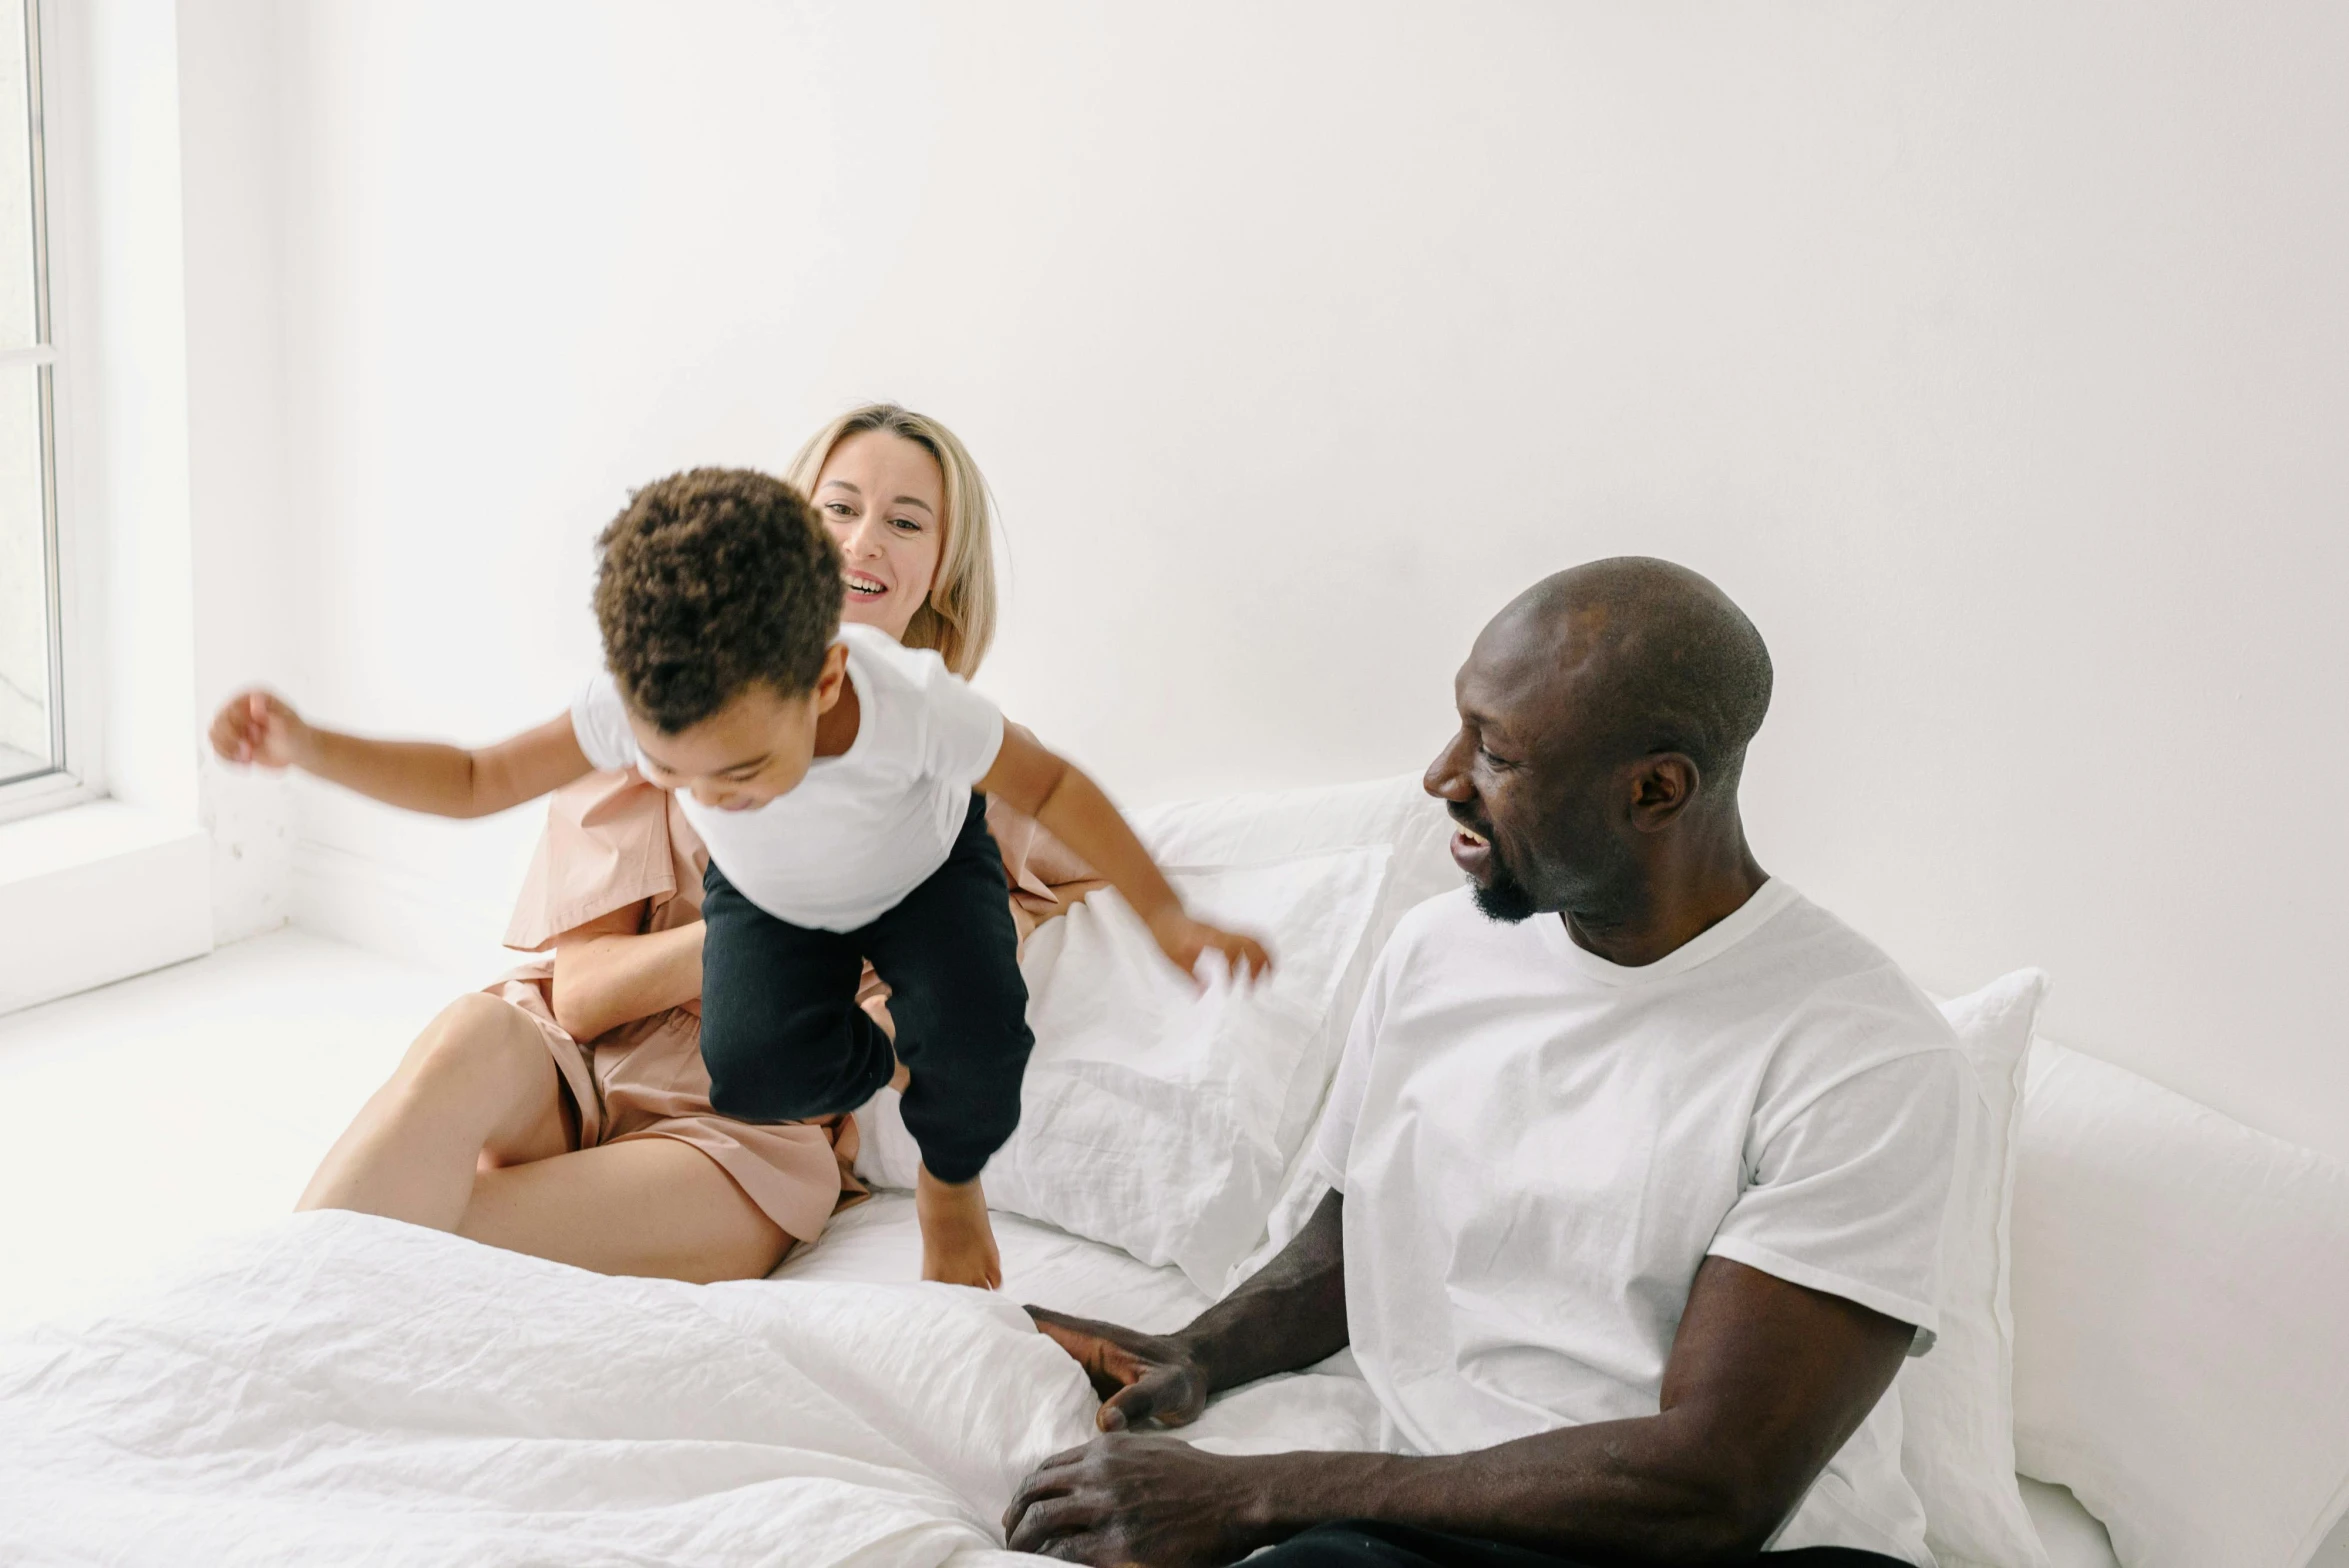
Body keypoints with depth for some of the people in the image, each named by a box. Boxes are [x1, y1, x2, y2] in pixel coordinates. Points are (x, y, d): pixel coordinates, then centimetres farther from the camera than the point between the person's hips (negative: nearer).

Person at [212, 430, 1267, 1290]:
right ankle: (867, 1069, 14)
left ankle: (951, 1180, 7)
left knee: (975, 1033, -28)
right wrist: (309, 748, -34)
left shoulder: (914, 705, -43)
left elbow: (1051, 787, -23)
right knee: (753, 1073, -23)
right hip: (769, 897, 2)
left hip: (924, 871, -2)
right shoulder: (641, 709, -36)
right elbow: (477, 783, -21)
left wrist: (1170, 922, -18)